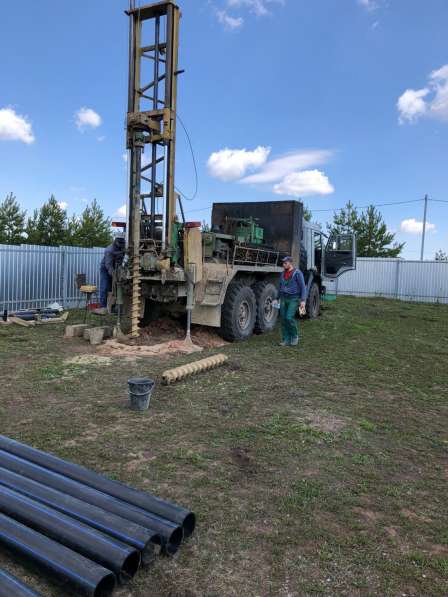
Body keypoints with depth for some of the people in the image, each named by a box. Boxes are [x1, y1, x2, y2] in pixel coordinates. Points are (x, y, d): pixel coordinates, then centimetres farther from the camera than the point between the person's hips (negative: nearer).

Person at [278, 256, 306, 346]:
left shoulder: (297, 273, -10)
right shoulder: (283, 273, 10)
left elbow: (303, 287, -12)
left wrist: (303, 301, -21)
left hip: (294, 299, -6)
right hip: (284, 299, 6)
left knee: (289, 317, -19)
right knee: (284, 319, 0)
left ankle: (295, 335, 4)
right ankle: (286, 340, 7)